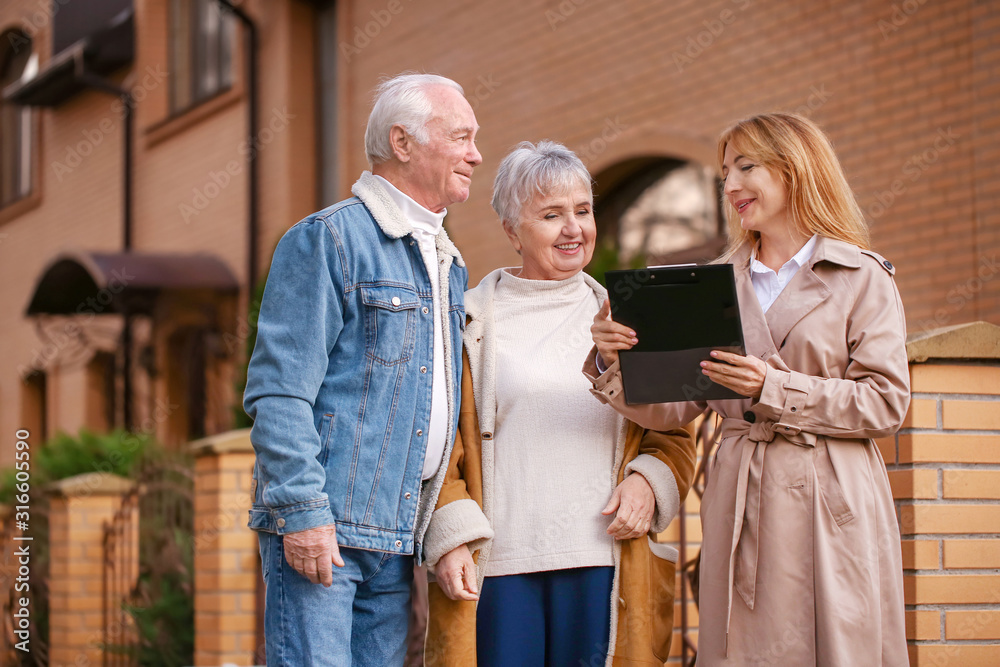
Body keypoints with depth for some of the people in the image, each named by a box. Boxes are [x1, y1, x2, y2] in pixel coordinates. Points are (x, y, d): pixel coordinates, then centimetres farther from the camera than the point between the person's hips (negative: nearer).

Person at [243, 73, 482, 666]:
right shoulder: (329, 239, -6)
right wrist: (304, 513, -19)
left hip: (396, 542, 8)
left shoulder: (450, 266, 20)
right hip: (319, 528, -8)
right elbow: (279, 391, -12)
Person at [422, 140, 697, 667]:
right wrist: (450, 539, -8)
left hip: (602, 564, 2)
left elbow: (674, 436, 18)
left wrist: (648, 482, -3)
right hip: (497, 566, -2)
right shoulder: (469, 323, 8)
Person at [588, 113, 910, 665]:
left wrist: (773, 388, -14)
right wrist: (613, 363, -10)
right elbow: (673, 407, 9)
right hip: (741, 505, 3)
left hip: (834, 508, -3)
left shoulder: (862, 279, 3)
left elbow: (886, 403, -5)